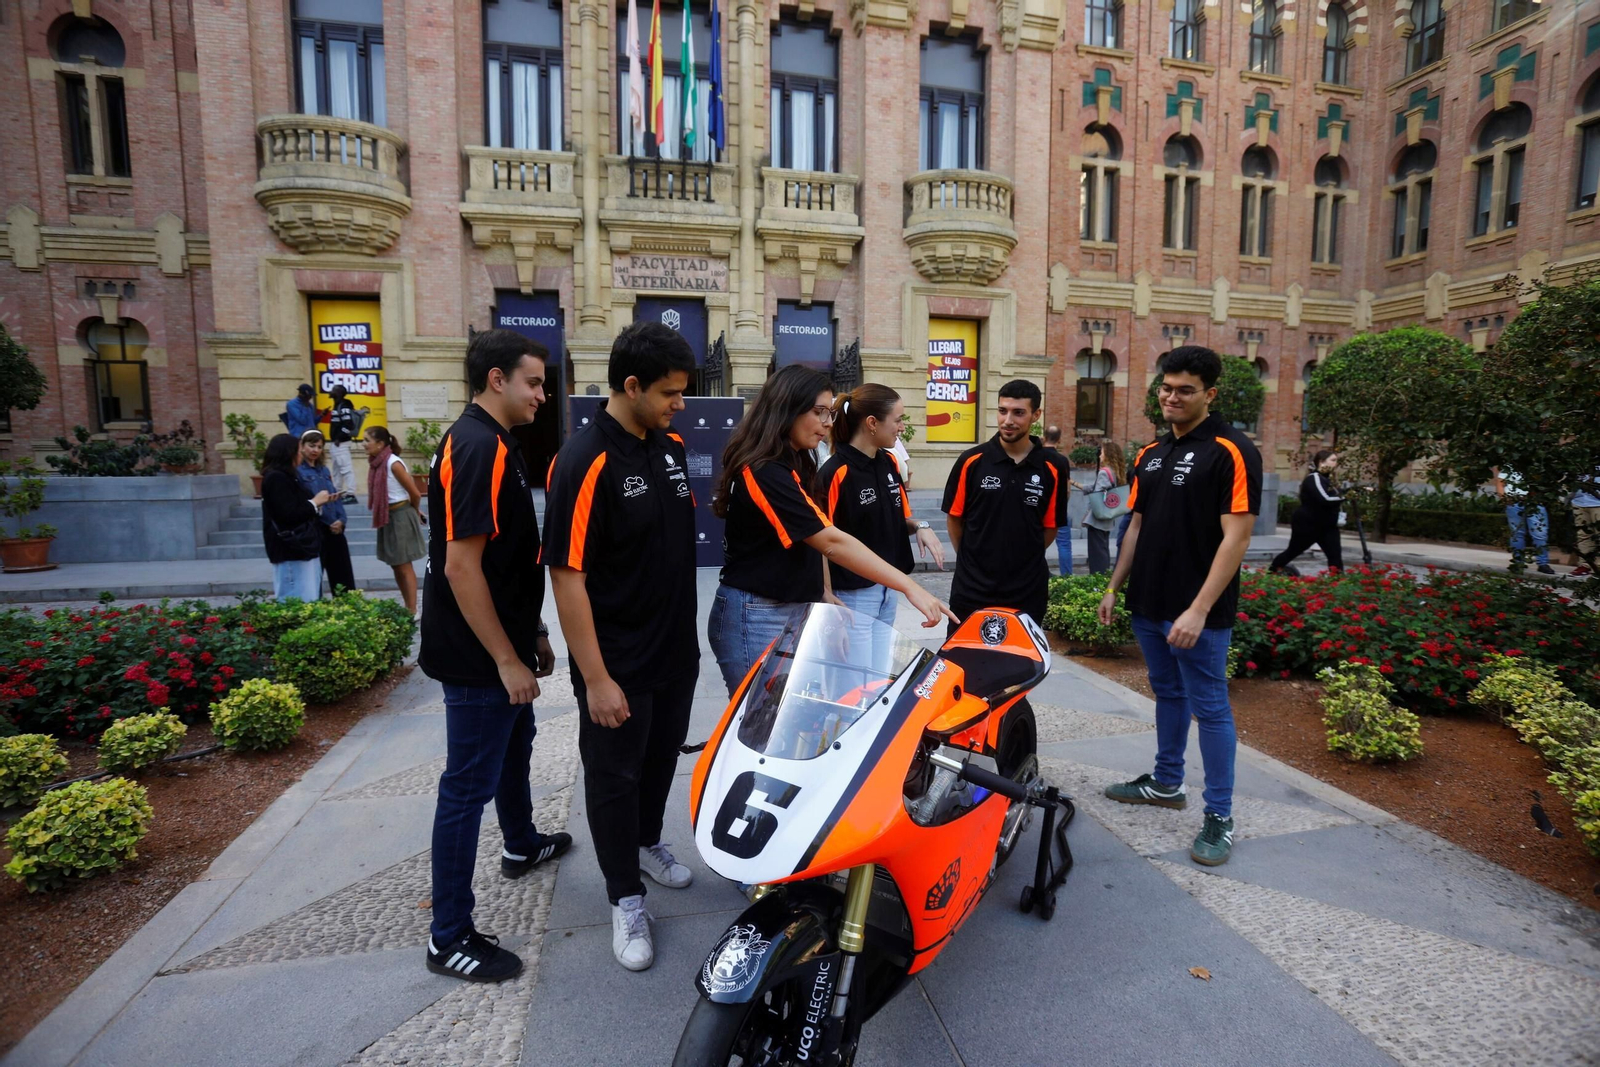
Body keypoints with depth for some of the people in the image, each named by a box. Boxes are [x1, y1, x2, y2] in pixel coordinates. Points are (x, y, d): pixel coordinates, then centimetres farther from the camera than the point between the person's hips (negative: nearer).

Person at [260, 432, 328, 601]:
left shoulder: (284, 477, 17)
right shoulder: (276, 478, -13)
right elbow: (289, 515, -20)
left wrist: (315, 503, 8)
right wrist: (314, 503, -9)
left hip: (300, 548, 10)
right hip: (291, 550, -10)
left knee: (308, 602, 11)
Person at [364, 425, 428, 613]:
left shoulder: (393, 463, -18)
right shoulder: (377, 463, 5)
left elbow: (415, 494, -15)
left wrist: (415, 513, 3)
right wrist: (413, 512, 14)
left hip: (400, 516, -8)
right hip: (387, 517, 8)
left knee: (404, 567, -2)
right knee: (397, 567, 14)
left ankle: (412, 611, 5)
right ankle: (407, 608, 25)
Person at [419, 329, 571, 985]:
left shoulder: (495, 444, 11)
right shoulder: (477, 447, -22)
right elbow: (460, 567, -26)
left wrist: (531, 634, 19)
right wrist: (507, 660, -23)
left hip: (505, 646, 11)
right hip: (479, 658, -11)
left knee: (515, 745, 27)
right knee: (469, 785, 1)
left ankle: (522, 846, 50)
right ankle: (449, 937, 16)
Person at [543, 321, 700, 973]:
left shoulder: (673, 447, 3)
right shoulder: (584, 462, -21)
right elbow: (567, 577, -21)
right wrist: (595, 678, -21)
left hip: (677, 649, 7)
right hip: (618, 663, -7)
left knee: (662, 757, 23)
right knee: (614, 774, 11)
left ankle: (647, 843, 47)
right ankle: (625, 897, 29)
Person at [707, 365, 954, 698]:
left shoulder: (792, 464, 11)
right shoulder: (764, 472, -20)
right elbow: (832, 542, -27)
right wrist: (909, 587, -28)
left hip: (793, 612, 9)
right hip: (756, 620, -9)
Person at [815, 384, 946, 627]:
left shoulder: (890, 462, 5)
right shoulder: (835, 472, -18)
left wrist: (920, 527, -6)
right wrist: (828, 598, -16)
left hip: (889, 587, 8)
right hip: (853, 593, -8)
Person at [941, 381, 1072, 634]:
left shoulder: (1053, 467, -4)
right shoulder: (971, 461, -5)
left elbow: (1051, 526, 5)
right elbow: (954, 518, 3)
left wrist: (1023, 559, 6)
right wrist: (971, 561, 7)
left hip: (1027, 591, 1)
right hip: (971, 588, 0)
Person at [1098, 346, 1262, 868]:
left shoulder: (1231, 452, -12)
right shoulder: (1150, 453, 10)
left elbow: (1236, 536, -17)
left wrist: (1199, 609, -22)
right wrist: (1114, 587, 13)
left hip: (1197, 611, -7)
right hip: (1148, 604, 7)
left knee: (1209, 707, 2)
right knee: (1167, 694, 19)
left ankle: (1220, 815, 14)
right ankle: (1167, 782, 34)